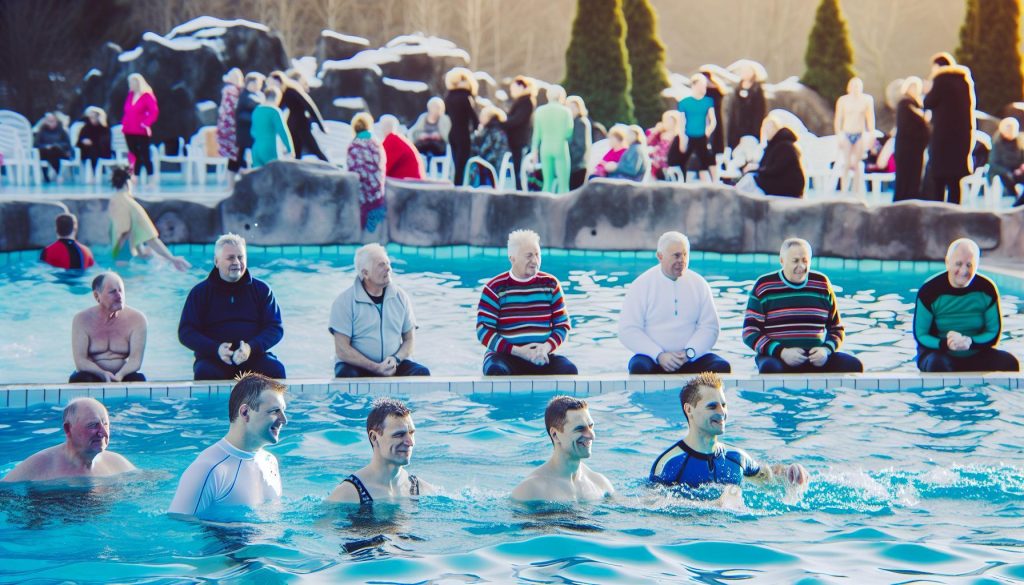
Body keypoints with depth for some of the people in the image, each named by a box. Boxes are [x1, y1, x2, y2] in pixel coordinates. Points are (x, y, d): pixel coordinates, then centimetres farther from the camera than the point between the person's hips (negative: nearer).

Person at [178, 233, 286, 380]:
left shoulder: (261, 289, 13)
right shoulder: (199, 292, 10)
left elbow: (275, 328, 6)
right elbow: (185, 332, 3)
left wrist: (251, 348, -16)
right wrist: (216, 349, -16)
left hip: (253, 358, 1)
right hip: (213, 359, -1)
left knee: (275, 370, -30)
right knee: (205, 373, -35)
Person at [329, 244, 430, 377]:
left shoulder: (400, 297, 6)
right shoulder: (344, 301, -5)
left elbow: (409, 339, 11)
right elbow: (342, 350, -10)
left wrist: (395, 359, -11)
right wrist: (376, 368, -20)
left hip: (394, 365, 3)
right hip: (357, 365, -3)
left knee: (422, 373, -24)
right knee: (346, 376, -36)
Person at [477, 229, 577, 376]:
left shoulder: (550, 284, 8)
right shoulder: (494, 288, -2)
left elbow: (563, 325, 9)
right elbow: (483, 330, -6)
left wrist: (546, 347, -13)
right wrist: (516, 351, -17)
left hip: (541, 358, 3)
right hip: (505, 355, -3)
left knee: (569, 370, -27)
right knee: (496, 371, -37)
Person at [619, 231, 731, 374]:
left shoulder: (699, 284, 9)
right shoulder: (641, 286, 1)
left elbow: (710, 326, 5)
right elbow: (628, 330, -4)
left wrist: (689, 352, -13)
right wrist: (659, 355, -16)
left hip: (692, 359, 3)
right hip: (654, 359, -3)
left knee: (722, 367, -25)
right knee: (639, 367, -35)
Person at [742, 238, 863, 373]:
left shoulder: (821, 284, 12)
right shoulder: (764, 287, 3)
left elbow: (836, 328, 19)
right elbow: (750, 332, 0)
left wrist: (826, 350, -4)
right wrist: (782, 352, -15)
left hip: (816, 357, 3)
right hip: (776, 357, -3)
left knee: (853, 366, -23)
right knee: (770, 369, -39)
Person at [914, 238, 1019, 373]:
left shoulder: (986, 289, -4)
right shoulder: (929, 291, -11)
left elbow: (994, 333, 1)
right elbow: (920, 336, -8)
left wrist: (970, 342, -22)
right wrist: (945, 344, -29)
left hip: (976, 356, 3)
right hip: (938, 353, -3)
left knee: (1009, 363, -24)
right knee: (937, 364, -38)